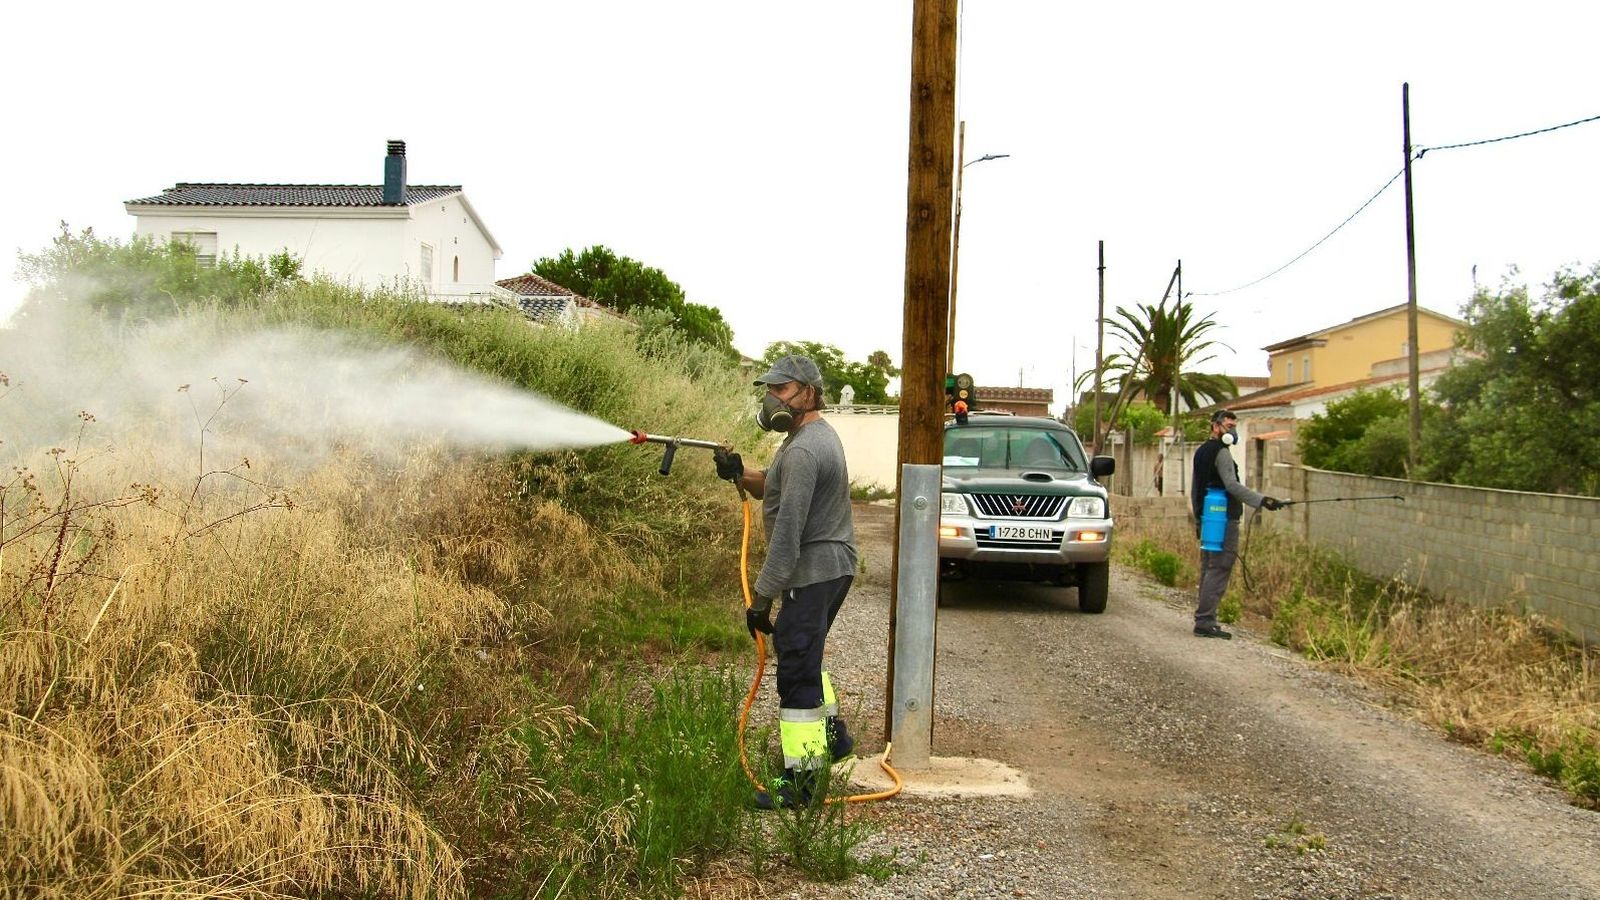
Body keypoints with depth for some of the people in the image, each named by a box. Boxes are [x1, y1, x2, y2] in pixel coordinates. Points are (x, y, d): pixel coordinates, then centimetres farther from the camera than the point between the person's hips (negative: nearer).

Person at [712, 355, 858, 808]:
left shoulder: (803, 451, -21)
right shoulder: (817, 433, 13)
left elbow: (788, 532, -24)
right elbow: (776, 490, 18)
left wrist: (762, 597, -21)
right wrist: (741, 475, -2)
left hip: (813, 572, -11)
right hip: (833, 566, 11)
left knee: (797, 672, -6)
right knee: (801, 655, 25)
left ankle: (800, 780, 0)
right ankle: (832, 734, 38)